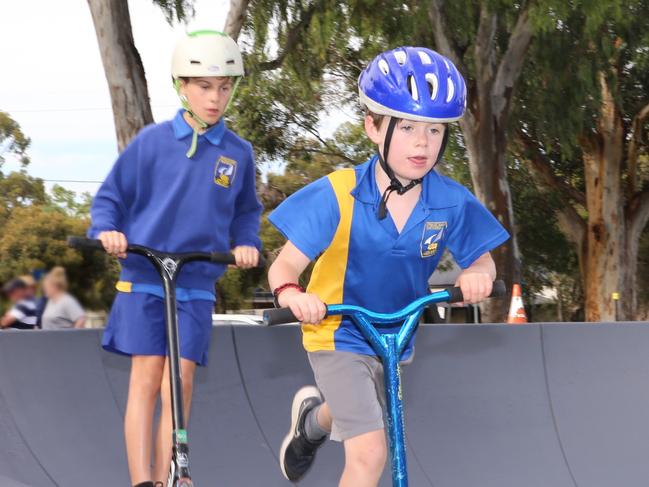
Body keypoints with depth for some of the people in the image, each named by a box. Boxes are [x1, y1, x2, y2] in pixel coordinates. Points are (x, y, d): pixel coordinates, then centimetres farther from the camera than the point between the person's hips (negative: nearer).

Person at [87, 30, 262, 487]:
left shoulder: (239, 153, 4)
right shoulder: (152, 141, -2)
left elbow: (246, 211, 17)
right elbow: (110, 197, 5)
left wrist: (246, 243, -2)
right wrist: (107, 230, -14)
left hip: (197, 283, 2)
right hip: (145, 277, -1)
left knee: (179, 383, -4)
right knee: (146, 378, -5)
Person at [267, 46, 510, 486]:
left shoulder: (451, 203, -18)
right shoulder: (338, 196, -25)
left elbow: (482, 260, -4)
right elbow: (286, 264, -22)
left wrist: (477, 276, -29)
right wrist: (291, 293, -46)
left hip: (399, 336, 5)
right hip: (339, 337, -5)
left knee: (357, 417, 31)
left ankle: (314, 418, 67)